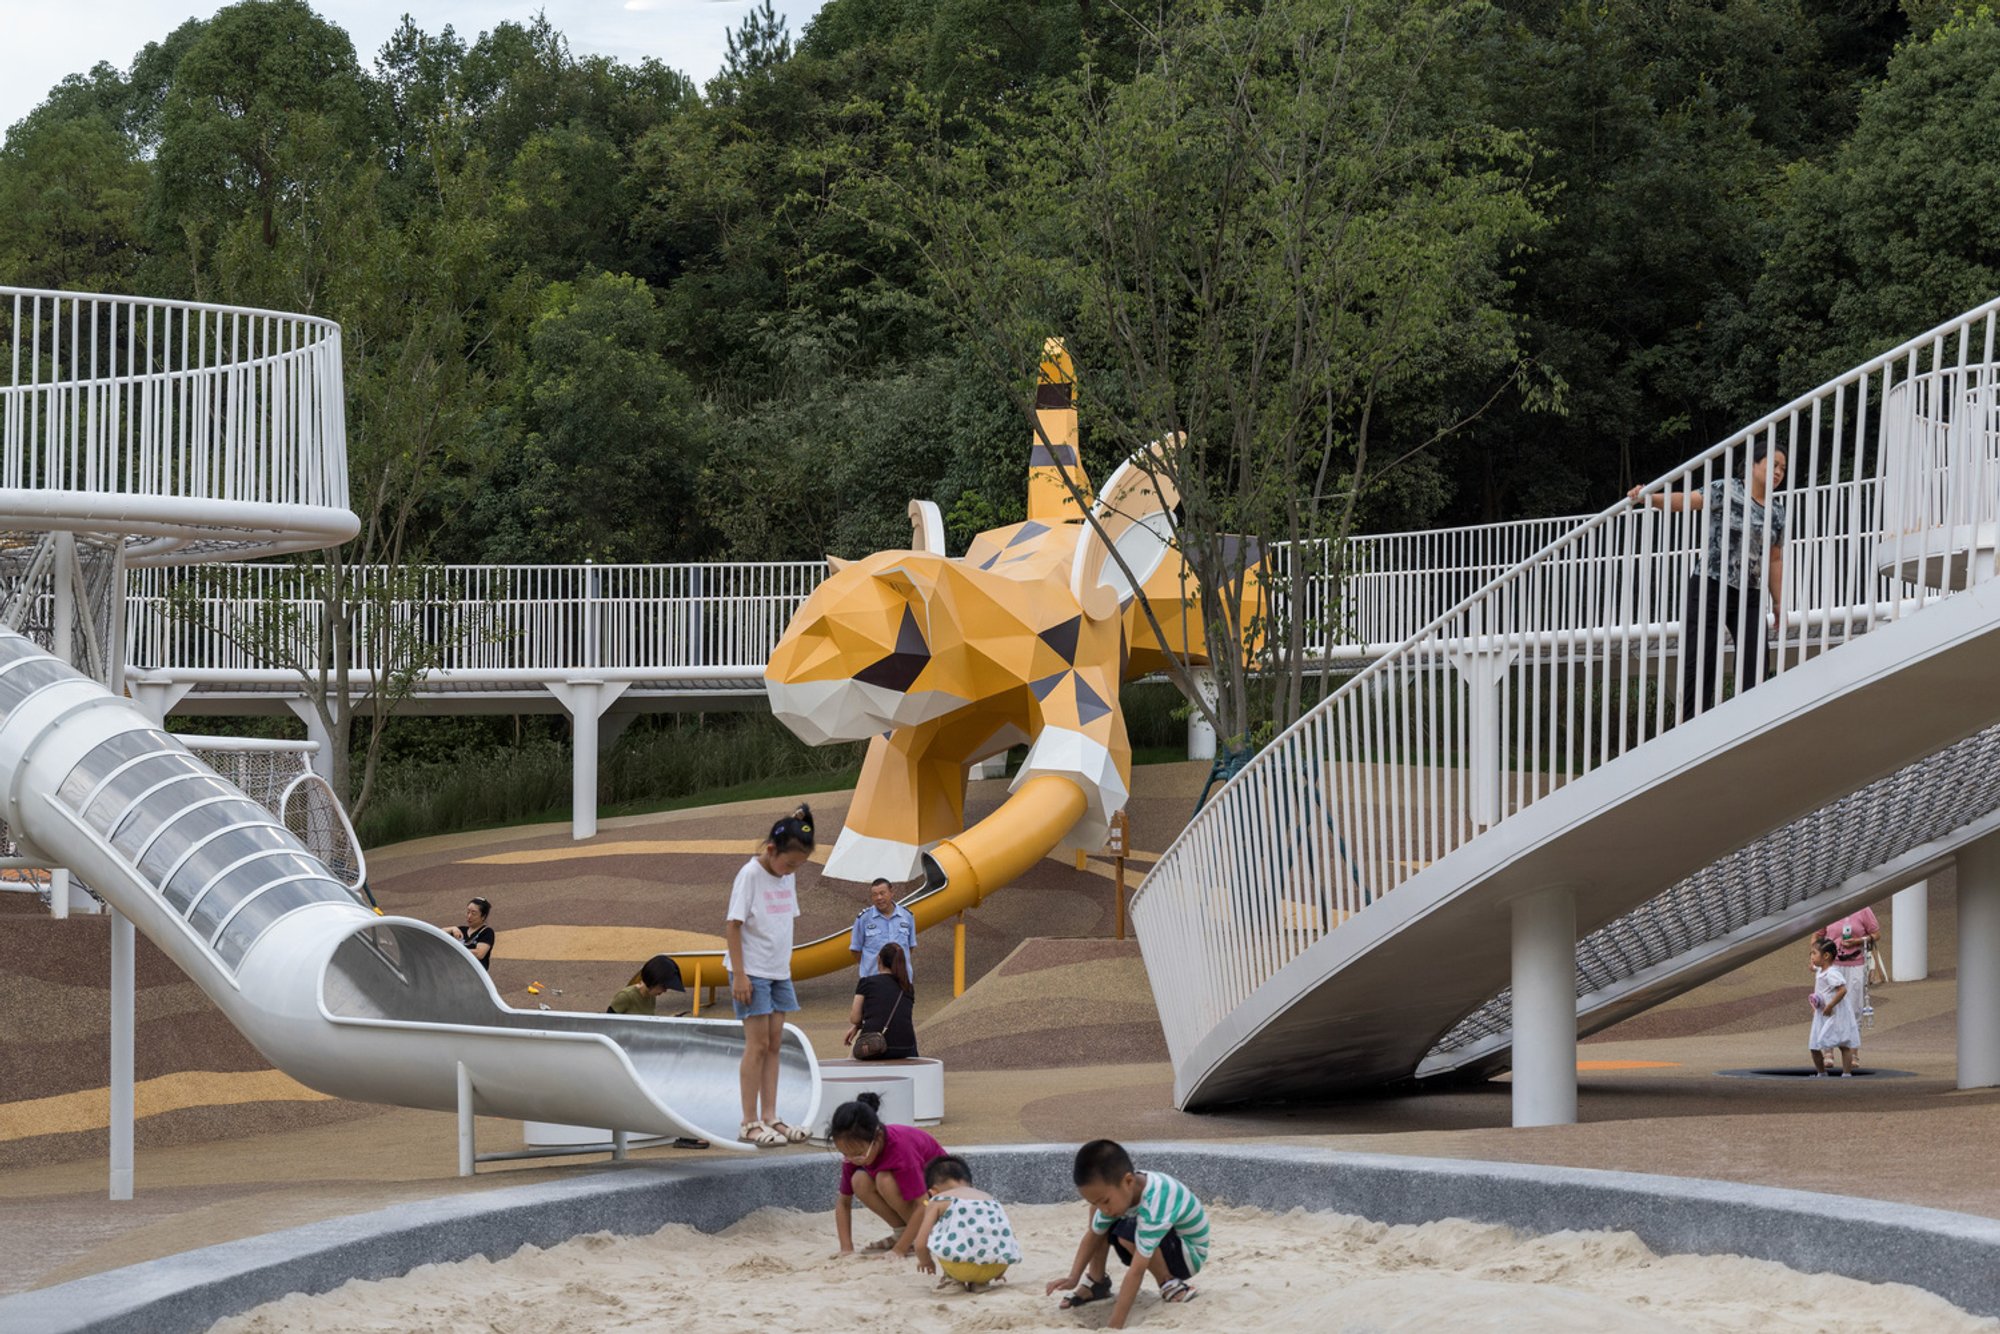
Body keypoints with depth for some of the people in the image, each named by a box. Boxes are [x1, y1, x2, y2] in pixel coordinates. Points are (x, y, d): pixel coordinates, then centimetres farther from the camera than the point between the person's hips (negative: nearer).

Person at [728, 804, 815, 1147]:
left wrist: (786, 967, 14)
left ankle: (769, 1118, 11)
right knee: (758, 1043, -7)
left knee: (774, 1043, 7)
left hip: (779, 972, 7)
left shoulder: (788, 877, 7)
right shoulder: (750, 875, -14)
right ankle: (750, 1123, -3)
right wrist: (739, 974, -17)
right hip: (752, 973, -7)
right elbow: (733, 925, -14)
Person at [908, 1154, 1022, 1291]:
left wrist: (925, 1261, 31)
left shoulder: (938, 1202, 15)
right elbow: (1010, 1238, 24)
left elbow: (921, 1244, 7)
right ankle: (981, 1282, 18)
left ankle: (953, 1278, 20)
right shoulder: (991, 1199, 27)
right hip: (995, 1267, 4)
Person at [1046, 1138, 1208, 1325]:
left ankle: (1170, 1286, -13)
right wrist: (1073, 1279, -12)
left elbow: (1136, 1271, -41)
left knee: (1128, 1234, -32)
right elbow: (1093, 1235, -1)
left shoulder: (1154, 1206, -40)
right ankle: (1096, 1282, 10)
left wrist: (1115, 1327, -41)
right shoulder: (1119, 1191, -16)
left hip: (1190, 1254, -8)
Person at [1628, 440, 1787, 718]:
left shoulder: (1776, 511, 12)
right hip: (1709, 590, -5)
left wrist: (1780, 605, 15)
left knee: (1754, 674, -2)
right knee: (1698, 670, -7)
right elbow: (1687, 500, -16)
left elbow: (1775, 560, 17)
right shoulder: (1727, 490, -4)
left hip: (1749, 598, 5)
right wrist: (1646, 498, -32)